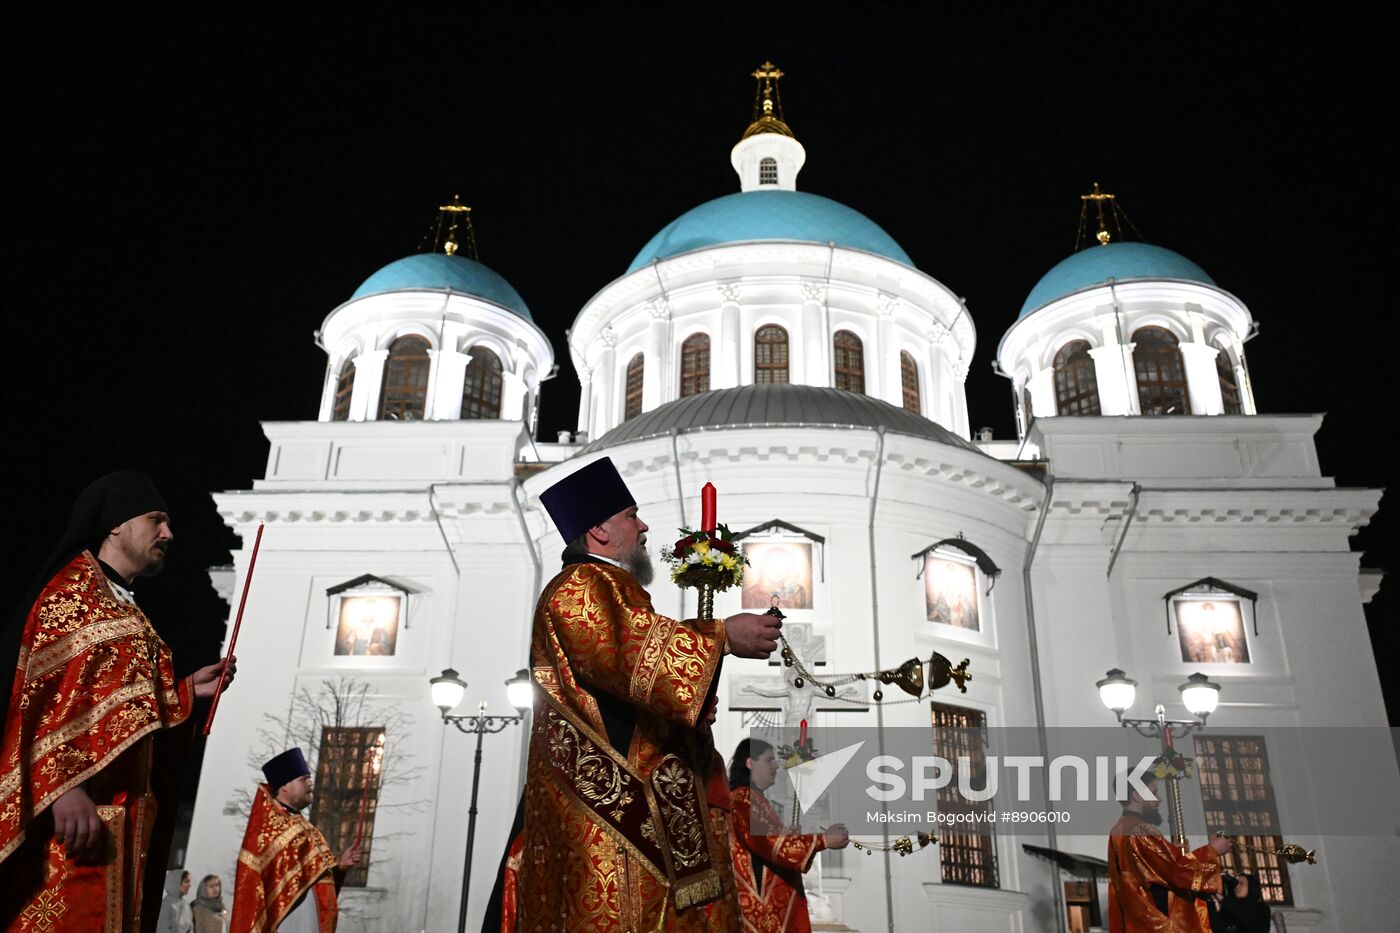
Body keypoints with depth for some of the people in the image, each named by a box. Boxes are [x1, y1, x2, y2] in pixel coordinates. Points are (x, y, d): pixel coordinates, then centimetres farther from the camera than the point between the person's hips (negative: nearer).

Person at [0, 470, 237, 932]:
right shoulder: (74, 587, -3)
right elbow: (48, 690, -16)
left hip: (119, 814, 9)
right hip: (74, 808, -9)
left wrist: (187, 690, 13)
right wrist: (64, 785, -25)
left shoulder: (125, 613, 23)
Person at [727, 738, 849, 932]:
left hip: (771, 901, 10)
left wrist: (823, 837, 10)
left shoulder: (755, 799, 19)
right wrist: (823, 841, -21)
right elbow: (769, 843, -23)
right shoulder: (744, 799, -13)